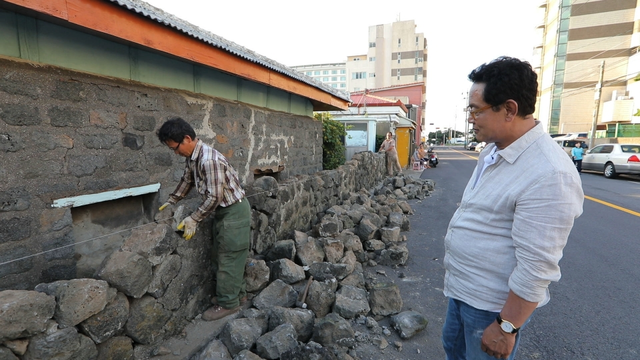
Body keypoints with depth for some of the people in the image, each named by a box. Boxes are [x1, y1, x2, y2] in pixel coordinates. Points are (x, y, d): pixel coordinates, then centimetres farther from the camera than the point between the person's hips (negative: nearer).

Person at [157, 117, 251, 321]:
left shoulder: (209, 159, -27)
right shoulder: (192, 158, 3)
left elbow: (214, 196, -26)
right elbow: (187, 180, 21)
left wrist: (194, 219, -18)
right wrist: (171, 202, 21)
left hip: (234, 211, -10)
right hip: (222, 211, 10)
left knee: (228, 258, 1)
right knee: (222, 256, 17)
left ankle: (228, 303, 15)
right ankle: (238, 293, 32)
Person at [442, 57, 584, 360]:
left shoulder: (549, 175, -29)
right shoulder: (493, 150, 1)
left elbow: (536, 267, -27)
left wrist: (506, 327, -20)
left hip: (492, 303, -8)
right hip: (461, 288, 8)